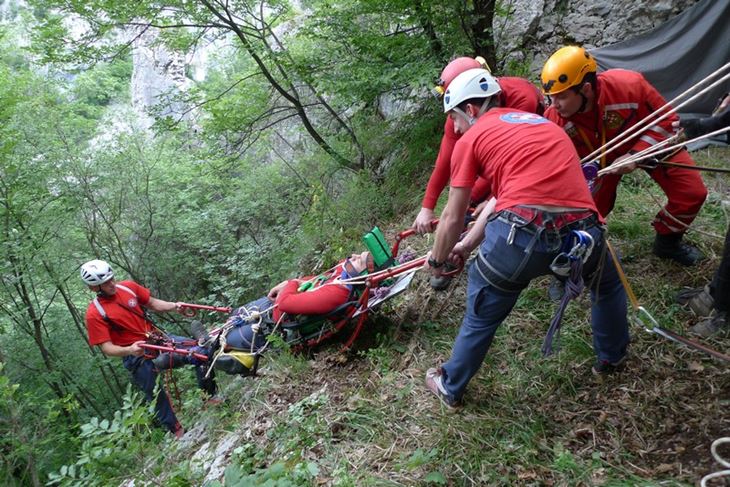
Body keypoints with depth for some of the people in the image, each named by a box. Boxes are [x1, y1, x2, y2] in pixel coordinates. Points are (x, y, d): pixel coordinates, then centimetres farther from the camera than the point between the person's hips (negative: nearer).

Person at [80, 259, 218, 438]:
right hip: (137, 355, -5)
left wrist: (173, 306, -10)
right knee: (156, 394, 2)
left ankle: (209, 396, 11)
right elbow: (107, 348, -16)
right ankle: (176, 430, 25)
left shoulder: (128, 287, -3)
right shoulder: (95, 314, -16)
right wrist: (130, 350, -35)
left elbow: (153, 303, 9)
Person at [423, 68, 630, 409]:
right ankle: (611, 358, 54)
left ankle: (450, 388, 40)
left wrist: (437, 260, 31)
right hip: (582, 232, 5)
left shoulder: (471, 139, 11)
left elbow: (453, 219, 13)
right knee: (608, 282, 38)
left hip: (521, 235, -4)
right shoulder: (539, 122, 29)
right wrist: (468, 244, 37)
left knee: (481, 317, 19)